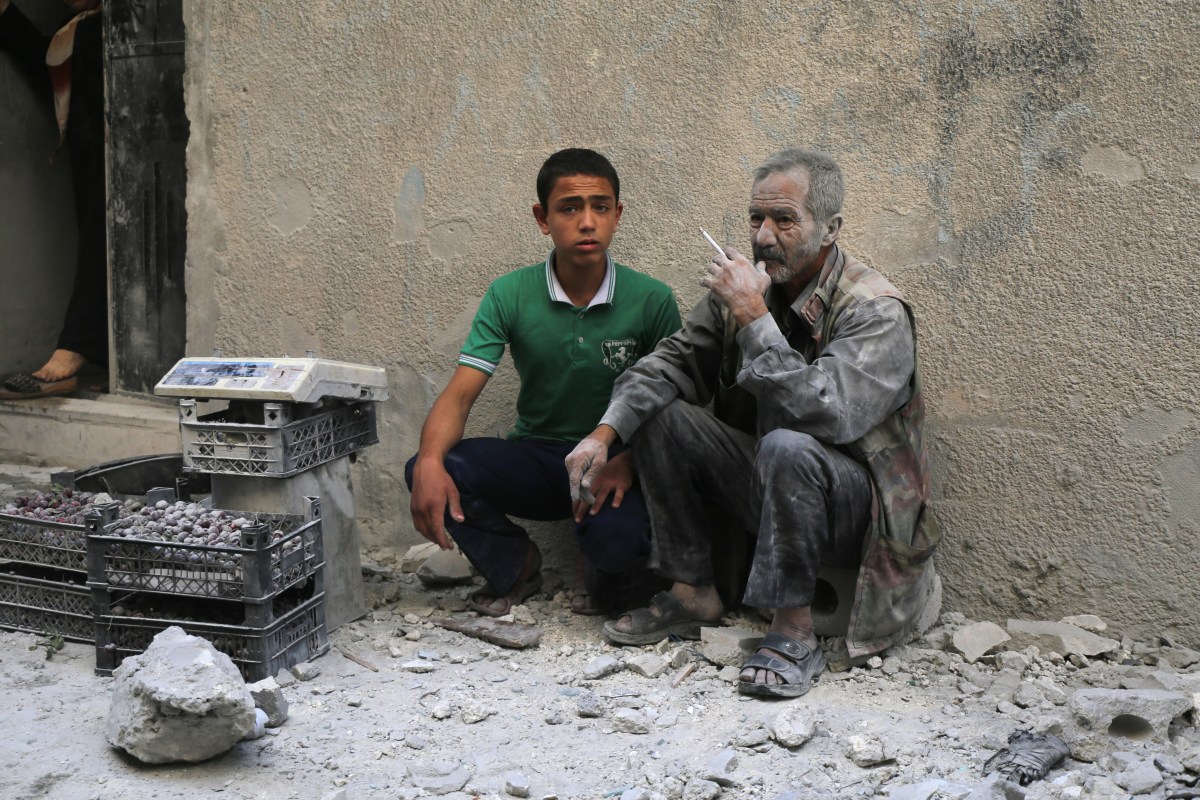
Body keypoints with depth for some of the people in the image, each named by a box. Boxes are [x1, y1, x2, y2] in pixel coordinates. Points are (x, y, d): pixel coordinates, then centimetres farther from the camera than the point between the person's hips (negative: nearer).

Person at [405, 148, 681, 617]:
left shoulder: (651, 300, -9)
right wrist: (430, 462, -32)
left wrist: (627, 463, -24)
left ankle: (602, 569, 8)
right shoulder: (510, 295, -6)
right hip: (535, 457, 2)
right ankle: (515, 565, 6)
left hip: (614, 466, -2)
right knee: (428, 472, -23)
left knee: (618, 538, -35)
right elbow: (460, 394, -12)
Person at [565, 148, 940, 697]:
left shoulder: (875, 310, -19)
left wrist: (754, 318, -31)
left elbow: (827, 414, -34)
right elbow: (673, 362, 4)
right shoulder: (746, 287, -1)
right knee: (658, 413, -7)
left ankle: (794, 632, -20)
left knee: (786, 447, -37)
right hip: (767, 488, 7)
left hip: (854, 506, -6)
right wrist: (606, 431, -12)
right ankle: (692, 594, 2)